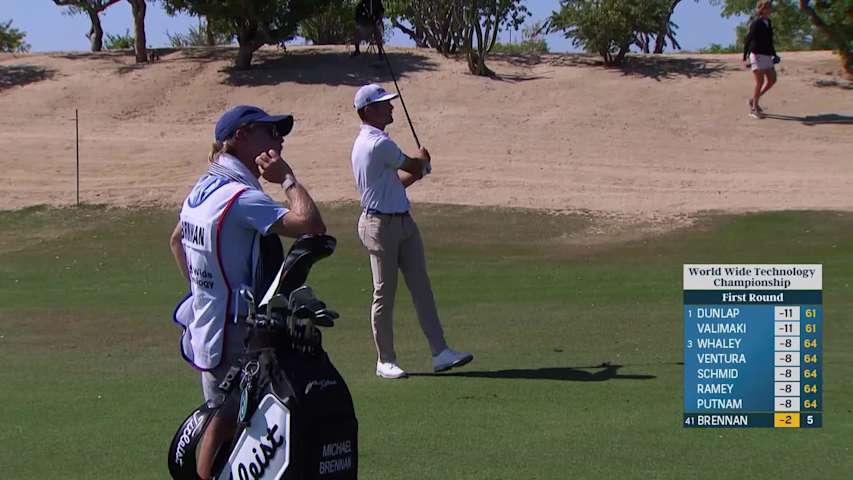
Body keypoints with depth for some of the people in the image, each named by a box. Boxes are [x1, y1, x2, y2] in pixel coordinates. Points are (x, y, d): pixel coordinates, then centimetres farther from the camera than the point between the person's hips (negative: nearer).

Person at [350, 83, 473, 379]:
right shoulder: (378, 144, -19)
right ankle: (385, 361, 9)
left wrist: (418, 167, 10)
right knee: (385, 293, 0)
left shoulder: (366, 142, 15)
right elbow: (416, 167, -7)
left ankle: (440, 353, 4)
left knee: (421, 287, 5)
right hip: (380, 224, -10)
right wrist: (422, 160, 15)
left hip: (402, 220, 10)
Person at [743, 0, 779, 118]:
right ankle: (754, 108, 4)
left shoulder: (768, 22, 12)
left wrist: (774, 54, 20)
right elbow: (747, 40, -14)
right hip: (757, 55, -8)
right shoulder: (756, 23, -12)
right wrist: (745, 57, -17)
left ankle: (754, 100, 20)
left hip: (767, 55, 8)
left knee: (772, 80, 7)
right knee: (760, 82, -7)